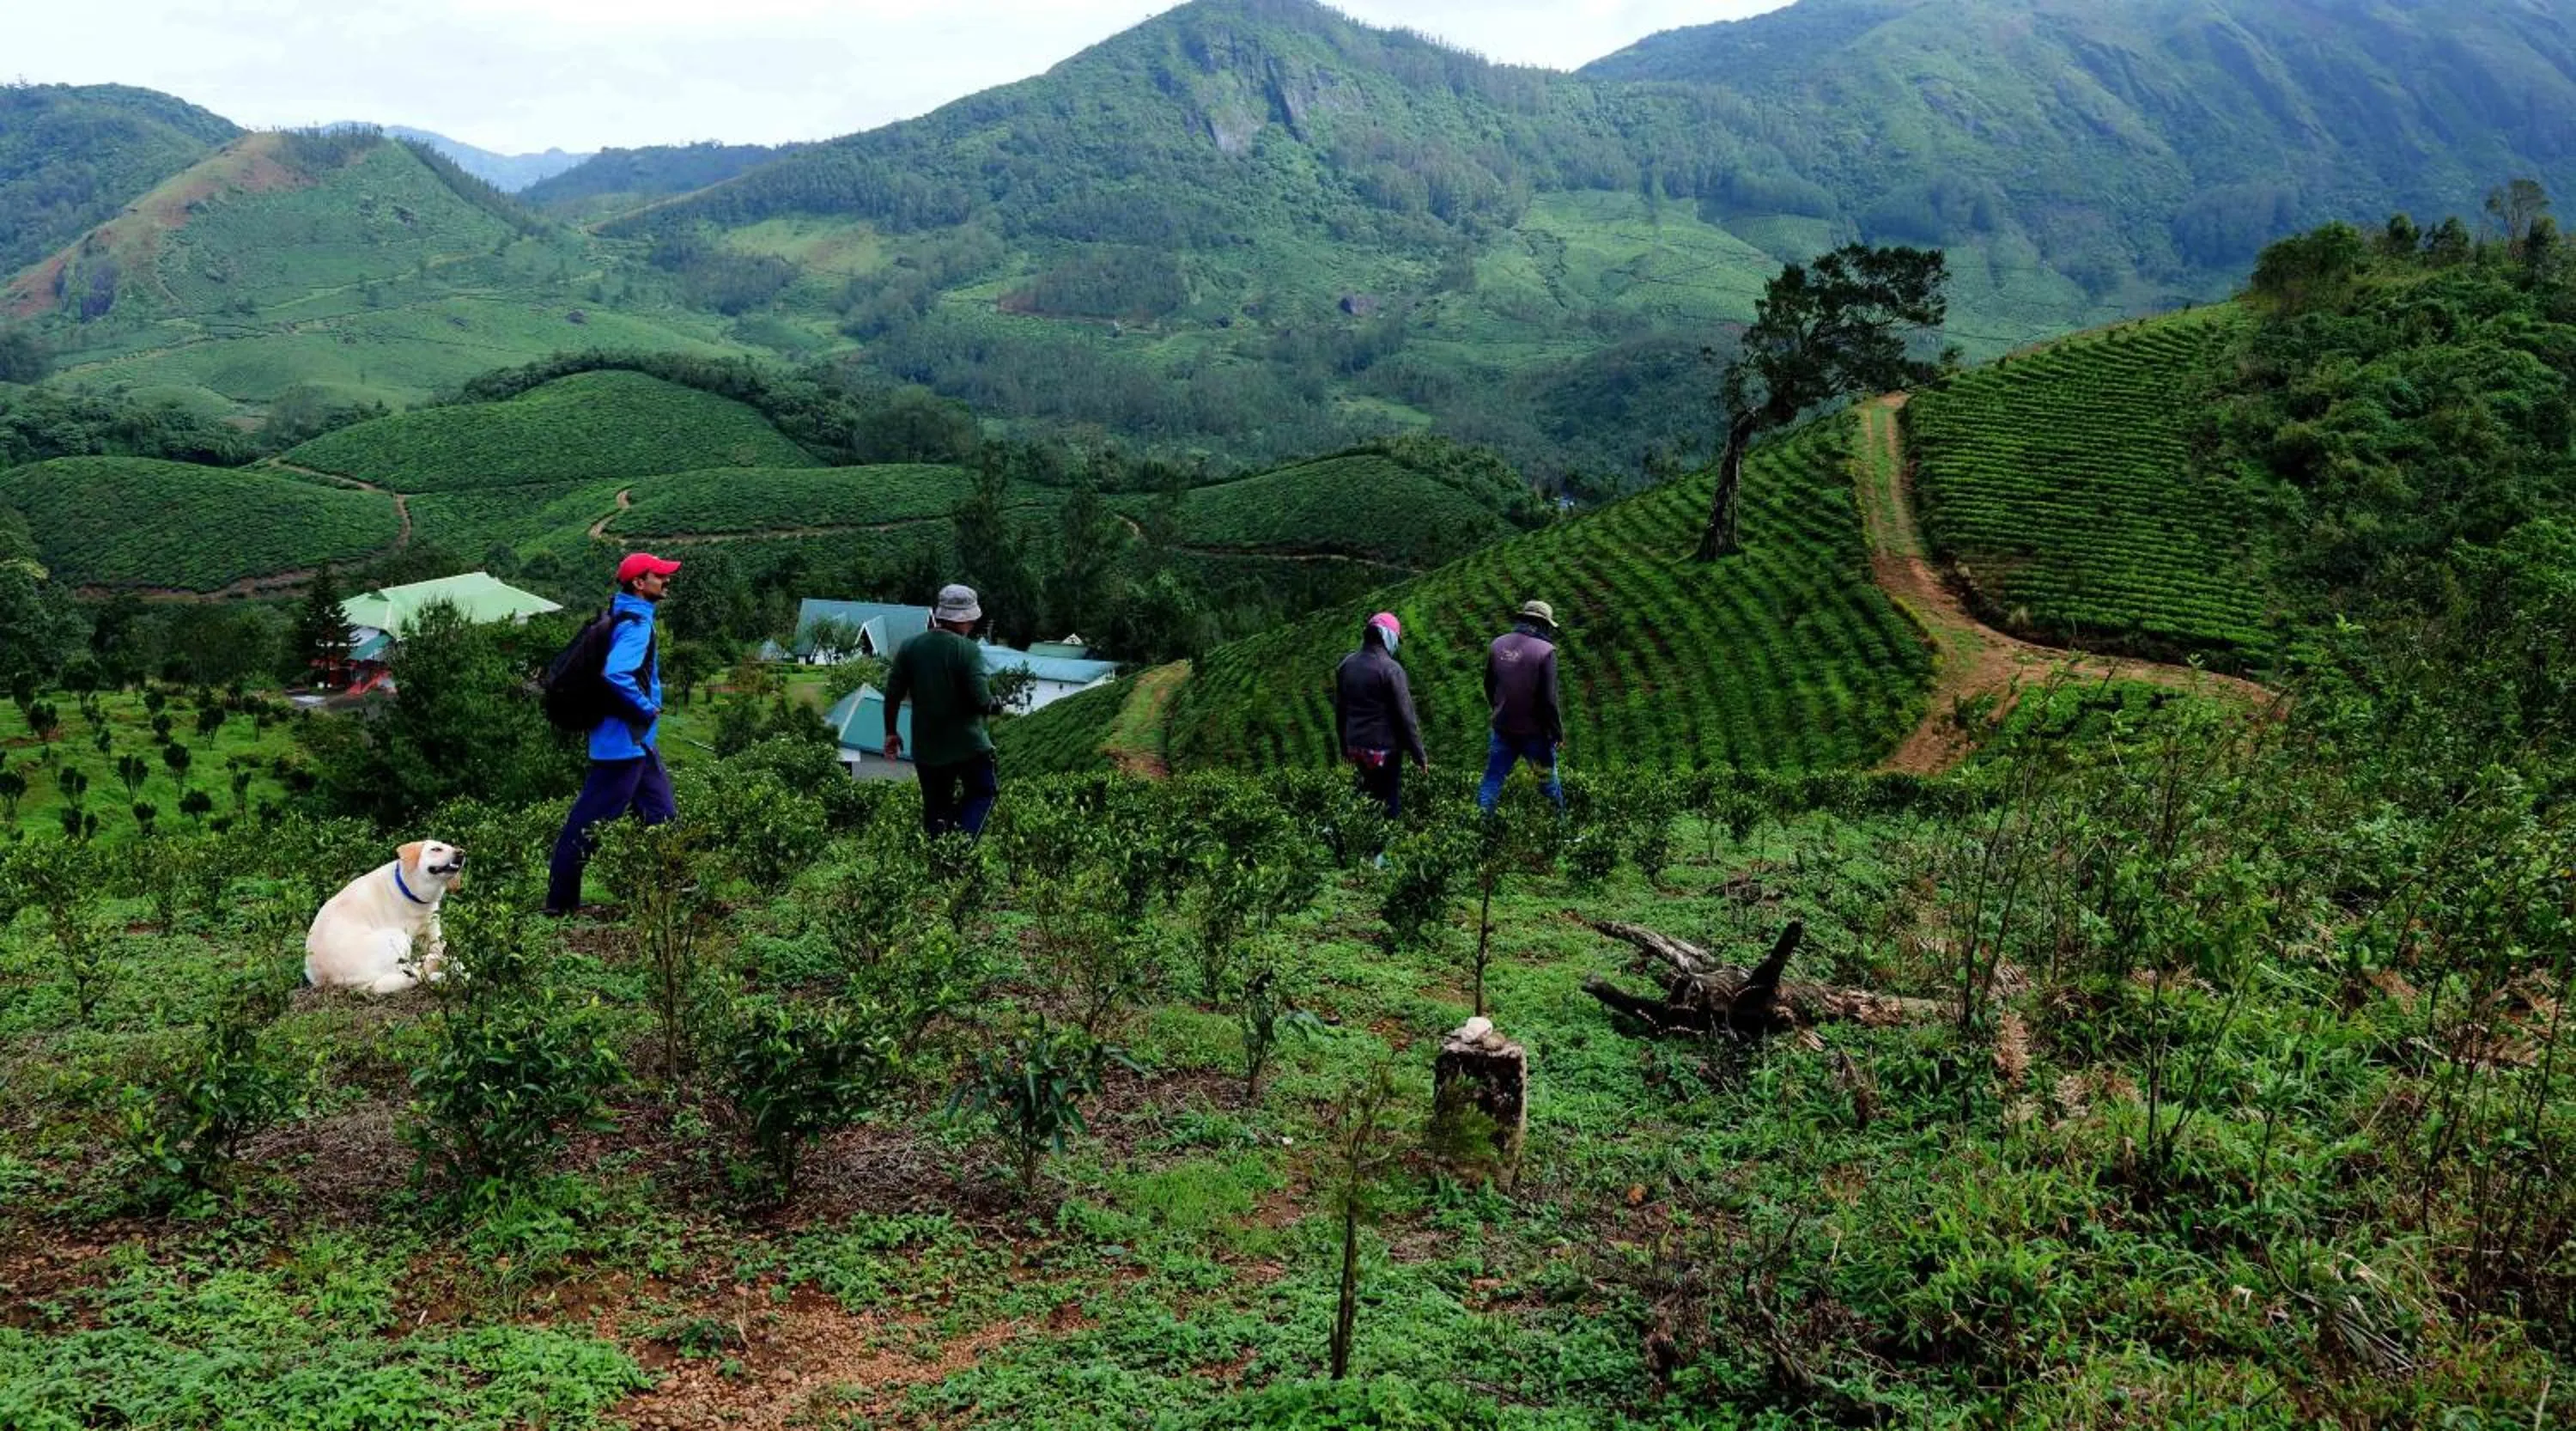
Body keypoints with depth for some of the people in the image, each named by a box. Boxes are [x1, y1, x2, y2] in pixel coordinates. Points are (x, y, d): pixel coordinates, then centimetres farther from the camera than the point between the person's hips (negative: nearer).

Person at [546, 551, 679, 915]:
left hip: (637, 739, 10)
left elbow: (612, 666, 22)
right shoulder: (636, 623, -19)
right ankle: (560, 899, 6)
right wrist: (647, 708, -20)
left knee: (661, 812, 14)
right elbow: (615, 673, -34)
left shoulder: (623, 615, 11)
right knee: (592, 818, -2)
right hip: (625, 739, -10)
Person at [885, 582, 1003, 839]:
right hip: (968, 744, -4)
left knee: (935, 808, 17)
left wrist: (891, 732, 13)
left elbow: (892, 694, 1)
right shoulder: (969, 650, -15)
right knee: (984, 792, 15)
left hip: (926, 747, 4)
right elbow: (981, 700, -20)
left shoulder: (909, 647, 0)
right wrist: (996, 707, 3)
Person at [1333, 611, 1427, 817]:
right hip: (1385, 748, -6)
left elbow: (1340, 710, 11)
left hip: (1356, 747, 6)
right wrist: (1419, 755, -8)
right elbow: (1405, 717, -16)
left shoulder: (1346, 665, 2)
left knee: (1369, 789, 21)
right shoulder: (1391, 670, -18)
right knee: (1391, 798, 5)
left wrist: (1344, 746, 22)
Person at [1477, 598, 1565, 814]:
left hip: (1503, 729, 3)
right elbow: (1549, 699, -18)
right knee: (1548, 780, 15)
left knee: (1492, 780, 9)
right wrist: (1558, 732, -6)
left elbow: (1489, 686, 11)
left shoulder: (1498, 644, -1)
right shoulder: (1545, 651, -18)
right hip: (1535, 731, -3)